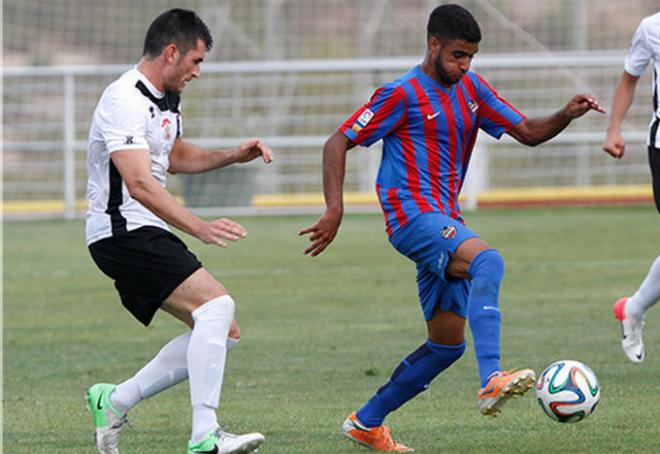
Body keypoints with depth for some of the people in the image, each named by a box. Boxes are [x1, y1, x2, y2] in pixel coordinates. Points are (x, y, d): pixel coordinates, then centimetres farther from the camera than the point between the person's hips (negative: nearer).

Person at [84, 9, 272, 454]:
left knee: (224, 332, 5)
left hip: (146, 235, 10)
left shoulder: (165, 99, 15)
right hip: (124, 232, -10)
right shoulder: (126, 102, -18)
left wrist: (233, 155, 18)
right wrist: (200, 227, -36)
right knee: (217, 304, -24)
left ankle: (114, 401, 11)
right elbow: (139, 184, -28)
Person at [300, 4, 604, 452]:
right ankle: (492, 381, -49)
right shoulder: (403, 94, -8)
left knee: (448, 343, 9)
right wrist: (335, 208, -18)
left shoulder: (471, 88, 13)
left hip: (446, 222, 9)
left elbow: (527, 132, 13)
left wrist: (566, 115, -7)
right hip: (413, 214, -9)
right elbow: (338, 144, -7)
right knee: (487, 260, -35)